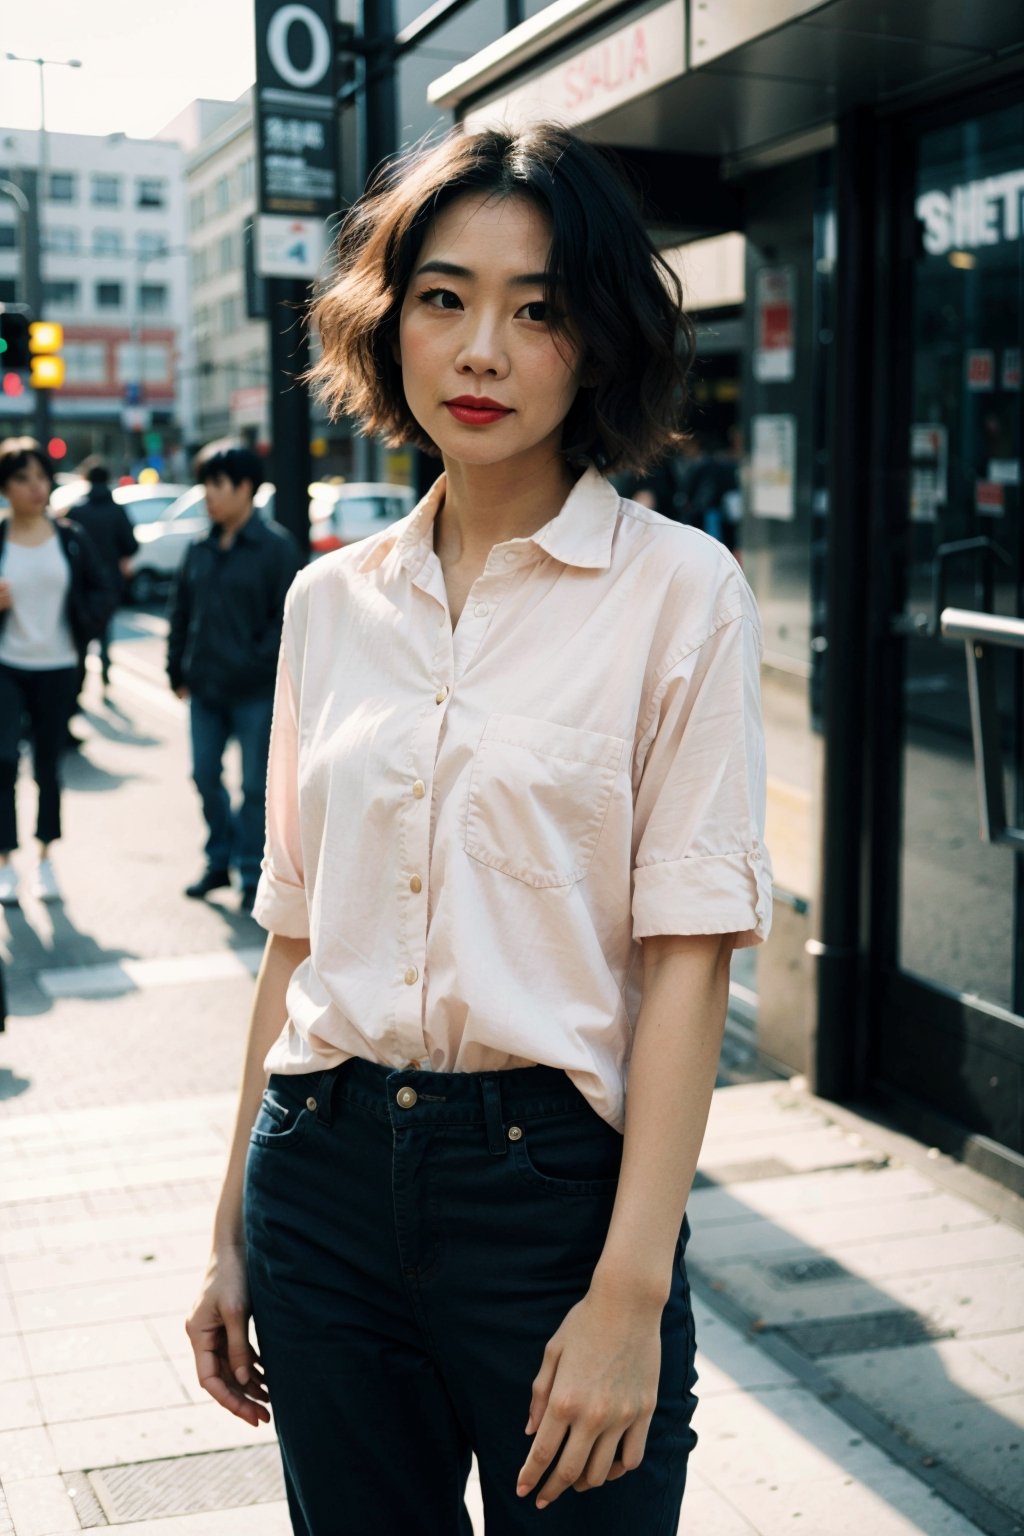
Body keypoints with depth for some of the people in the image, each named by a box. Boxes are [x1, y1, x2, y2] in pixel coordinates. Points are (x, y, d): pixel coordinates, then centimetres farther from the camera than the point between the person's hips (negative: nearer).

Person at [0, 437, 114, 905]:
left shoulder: (71, 539, 2)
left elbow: (102, 594, 8)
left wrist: (81, 625, -8)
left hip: (57, 668, 2)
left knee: (48, 765, 10)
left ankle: (44, 861, 24)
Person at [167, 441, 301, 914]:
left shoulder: (276, 547, -8)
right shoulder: (200, 550, 8)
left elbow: (286, 618, -10)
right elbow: (180, 613, 14)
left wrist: (259, 667, -15)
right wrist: (179, 671, 9)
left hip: (254, 693, -6)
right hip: (205, 689, 6)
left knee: (254, 785, 3)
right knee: (206, 775, 12)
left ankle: (252, 875, 13)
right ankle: (219, 860, 29)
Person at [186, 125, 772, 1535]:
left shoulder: (680, 593, -6)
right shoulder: (331, 602, 6)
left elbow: (687, 955, -10)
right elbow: (298, 935, 10)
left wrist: (628, 1293, -16)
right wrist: (233, 1232, 10)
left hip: (556, 1177, -3)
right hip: (325, 1171, 4)